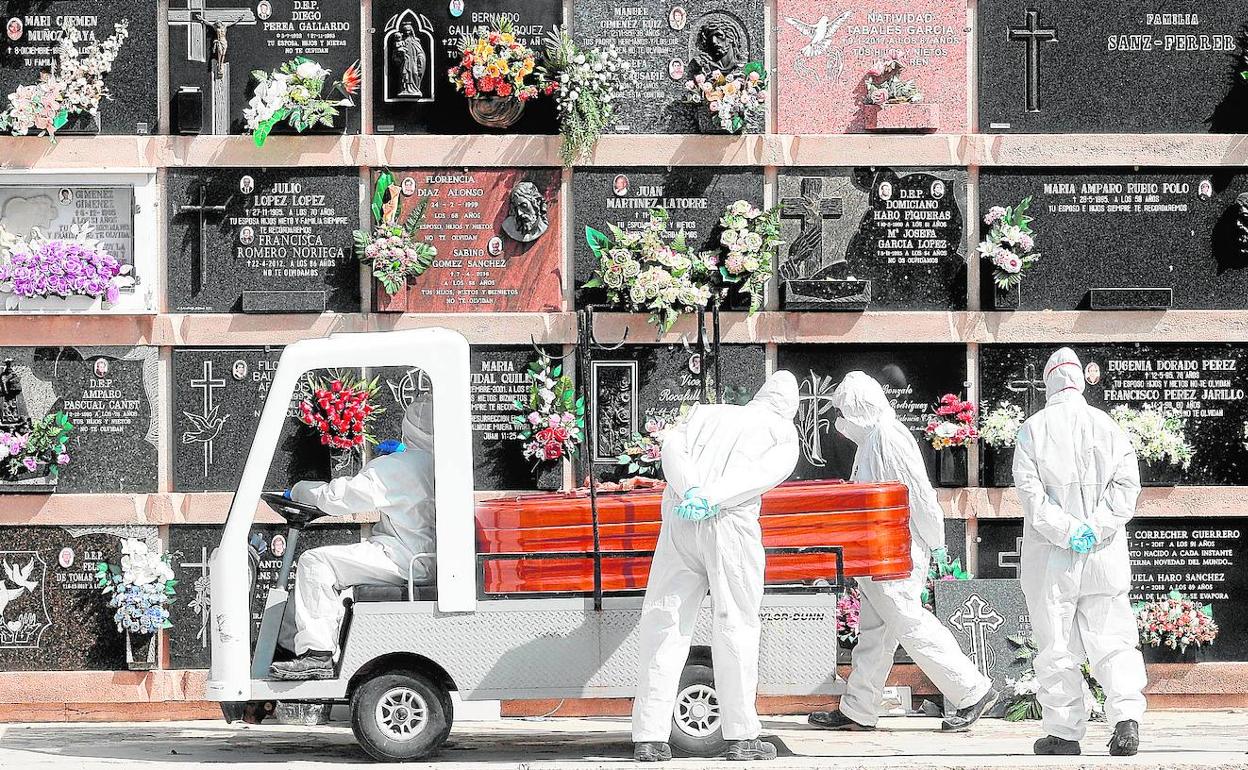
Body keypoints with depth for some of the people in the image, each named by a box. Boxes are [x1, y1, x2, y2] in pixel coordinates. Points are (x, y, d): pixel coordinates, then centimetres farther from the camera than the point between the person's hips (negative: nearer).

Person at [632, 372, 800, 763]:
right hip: (730, 524, -3)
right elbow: (769, 471, -4)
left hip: (678, 515, 3)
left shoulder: (707, 412, 25)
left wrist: (690, 492, -8)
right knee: (736, 624, 5)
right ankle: (741, 736, 5)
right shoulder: (783, 431, 16)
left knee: (664, 626, 4)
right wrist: (714, 499, -13)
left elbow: (672, 446, 7)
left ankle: (649, 738, -1)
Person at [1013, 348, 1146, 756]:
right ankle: (1127, 716, -13)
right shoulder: (1108, 427, 4)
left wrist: (1065, 530, -12)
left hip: (1051, 555, -1)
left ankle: (1064, 733, 8)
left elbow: (1029, 489, -10)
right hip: (1105, 555, 2)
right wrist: (1096, 527, -8)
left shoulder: (1034, 429, -2)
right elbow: (1127, 485, -4)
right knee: (1112, 639, 5)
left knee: (1057, 645, 5)